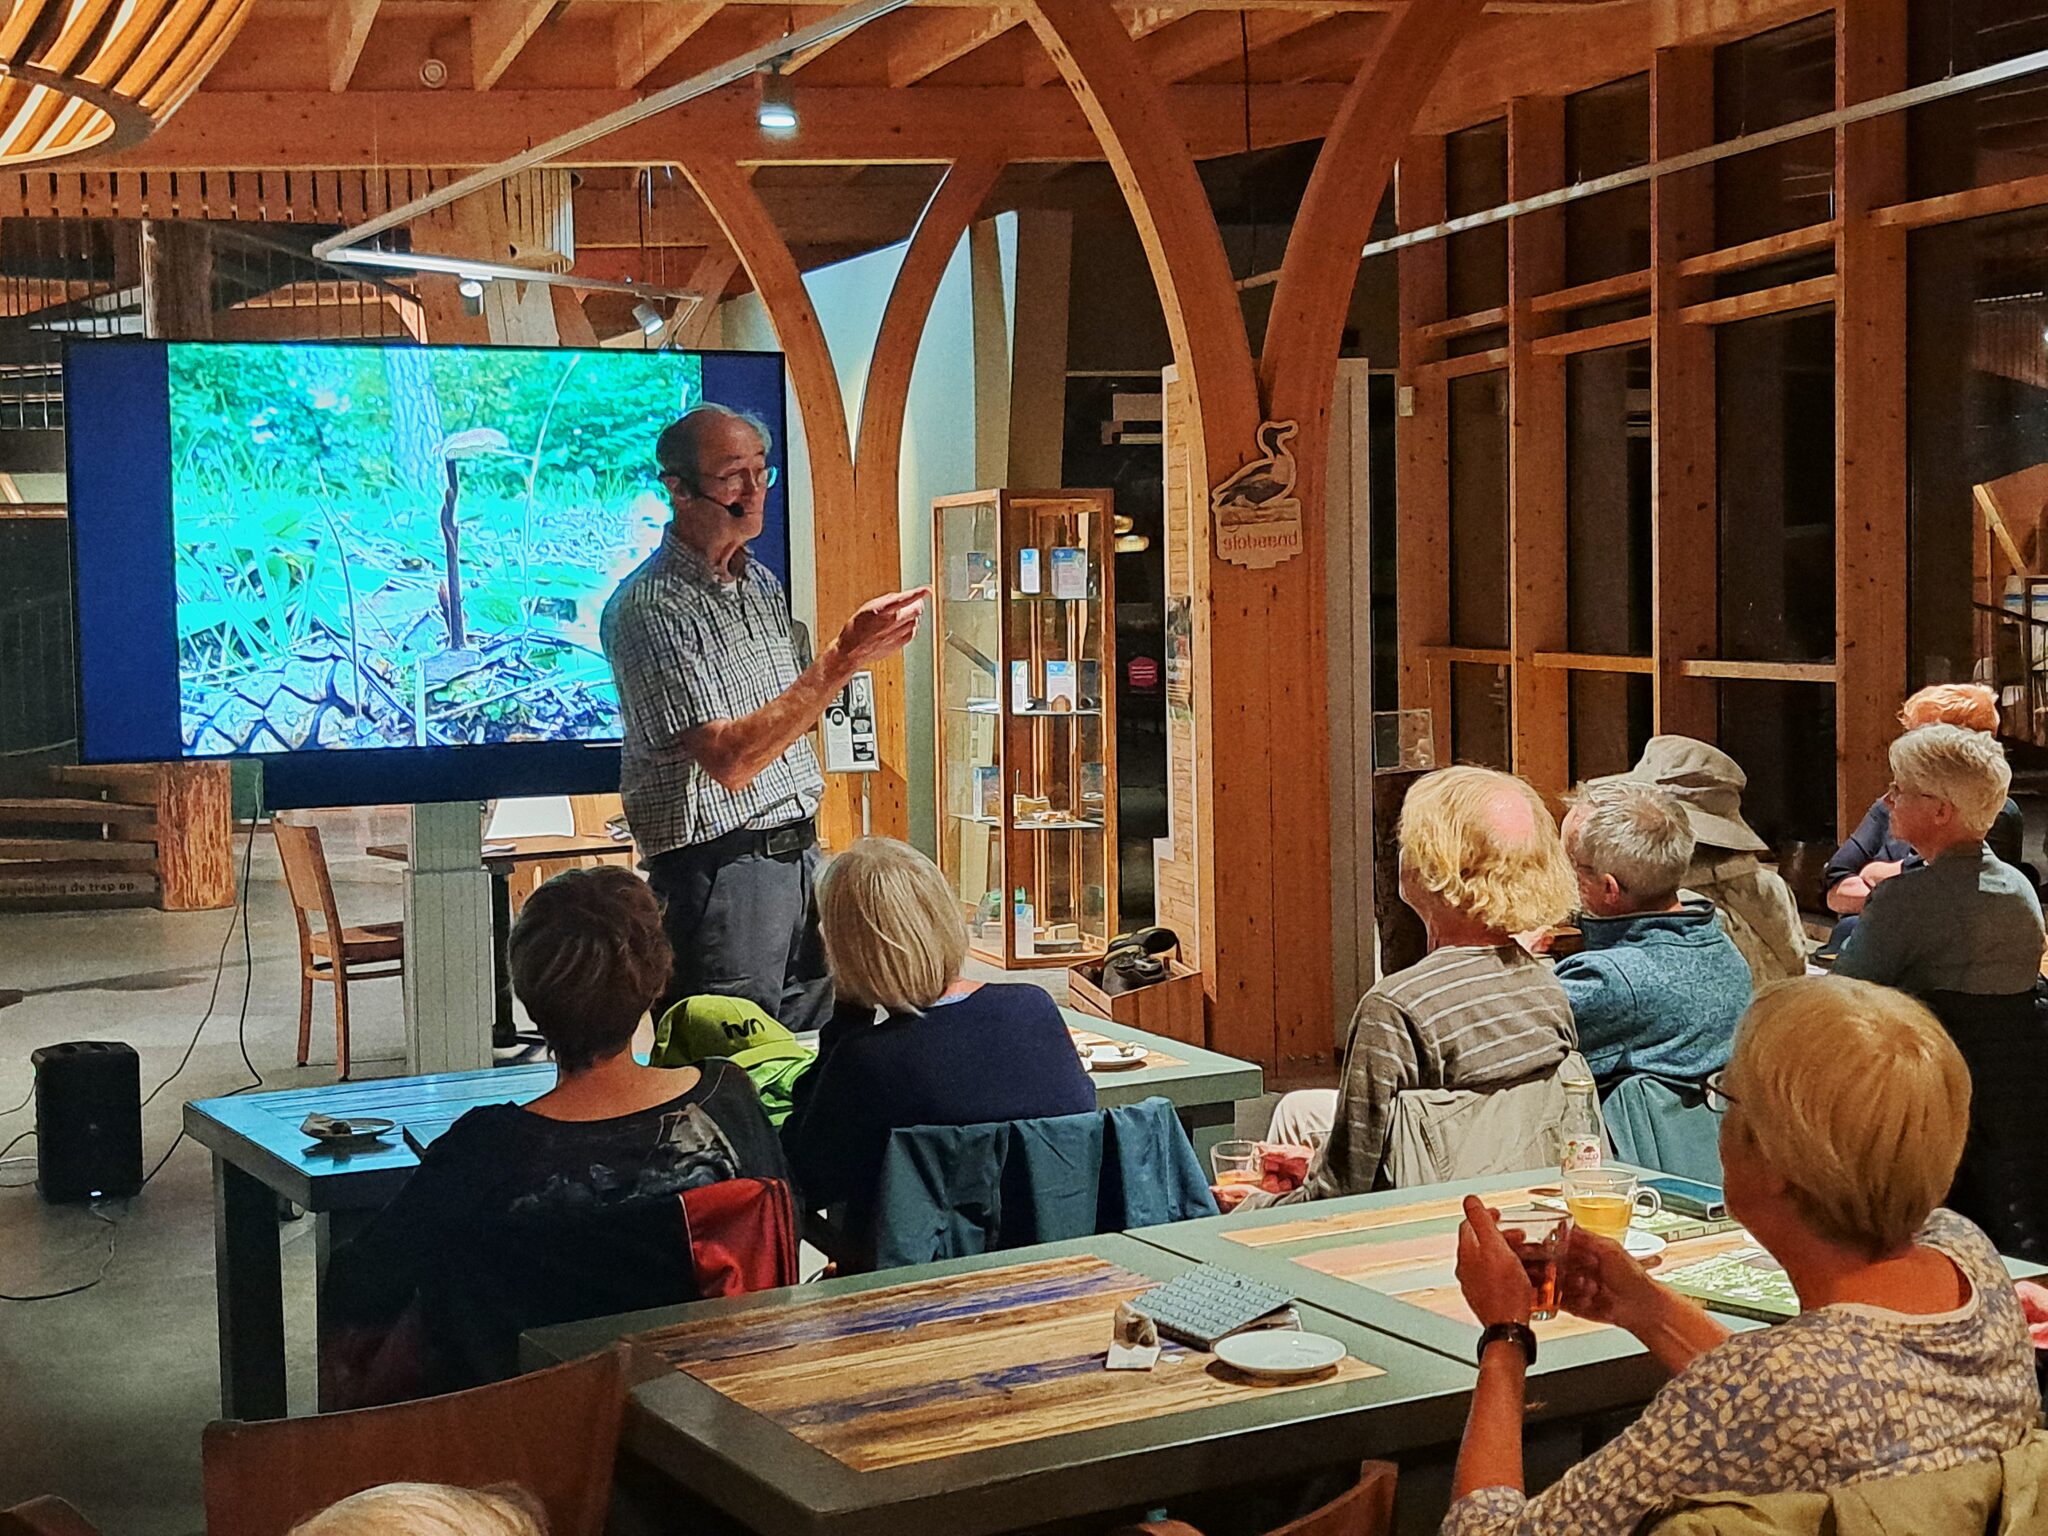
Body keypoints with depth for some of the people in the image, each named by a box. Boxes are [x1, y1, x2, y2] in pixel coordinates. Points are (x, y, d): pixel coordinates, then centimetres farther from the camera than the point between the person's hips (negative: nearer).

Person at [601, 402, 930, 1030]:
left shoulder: (762, 584, 14)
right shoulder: (650, 606, -14)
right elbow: (729, 761, -23)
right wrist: (841, 660, -25)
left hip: (801, 855, 8)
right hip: (720, 868, -8)